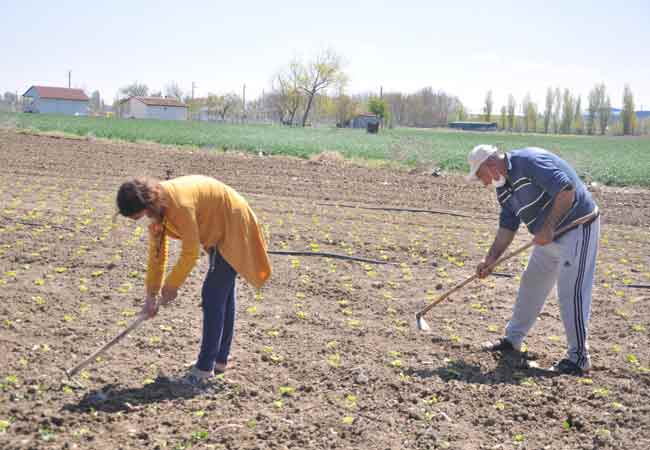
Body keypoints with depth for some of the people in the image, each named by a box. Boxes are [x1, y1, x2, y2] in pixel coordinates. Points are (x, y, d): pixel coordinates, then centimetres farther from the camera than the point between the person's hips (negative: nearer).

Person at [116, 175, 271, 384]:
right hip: (219, 230, 10)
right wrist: (151, 294, 2)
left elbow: (190, 252, -25)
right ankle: (220, 359, 24)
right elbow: (156, 252, 1)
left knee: (213, 295, -11)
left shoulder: (179, 203, -33)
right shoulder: (157, 204, -5)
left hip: (233, 225, -10)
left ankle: (205, 366, -4)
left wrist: (171, 285, -12)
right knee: (222, 292, 14)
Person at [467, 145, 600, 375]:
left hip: (577, 228, -10)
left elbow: (567, 190, -28)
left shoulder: (530, 161, -22)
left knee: (571, 292, -10)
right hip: (549, 236, 10)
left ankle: (578, 357, 0)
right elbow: (507, 226, 11)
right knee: (530, 285, 16)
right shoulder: (504, 188, 7)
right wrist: (491, 259, 3)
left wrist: (548, 227, -26)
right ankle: (513, 339, 29)